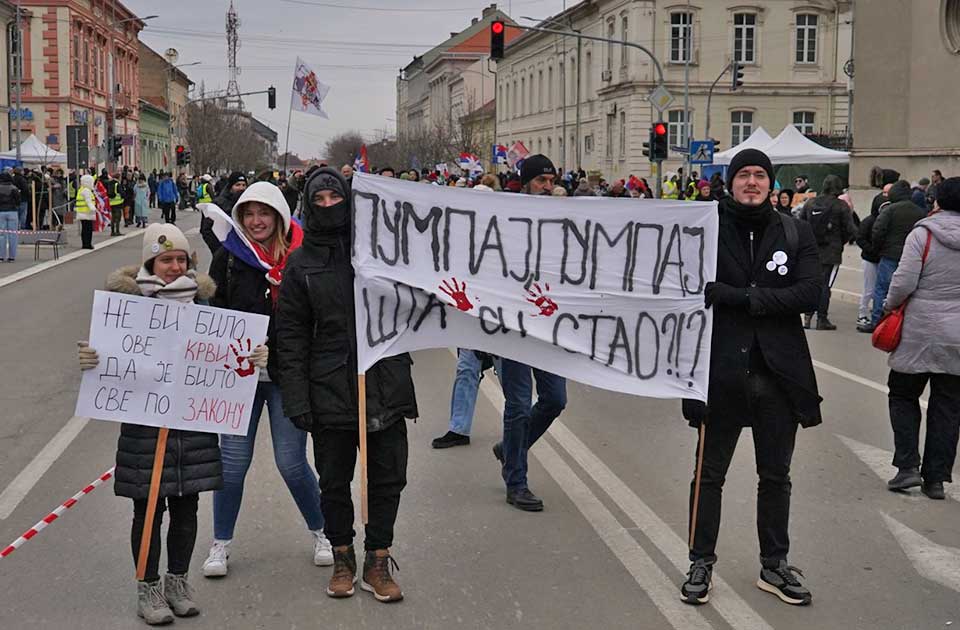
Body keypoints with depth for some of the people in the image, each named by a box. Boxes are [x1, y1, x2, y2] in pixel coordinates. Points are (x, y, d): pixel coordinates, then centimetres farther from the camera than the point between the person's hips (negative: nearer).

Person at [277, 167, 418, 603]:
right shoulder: (301, 263, 2)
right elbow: (291, 334, 0)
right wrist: (296, 398, -7)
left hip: (385, 384, 1)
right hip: (330, 389, -1)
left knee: (388, 477, 7)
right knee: (334, 481, 11)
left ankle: (378, 562, 22)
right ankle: (342, 558, 29)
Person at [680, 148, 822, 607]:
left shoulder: (795, 233, 2)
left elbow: (812, 291, -9)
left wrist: (745, 298, -16)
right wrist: (750, 297, -19)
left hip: (779, 372, 3)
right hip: (723, 369, -2)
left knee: (776, 475, 15)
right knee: (710, 473, 10)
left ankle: (774, 565, 30)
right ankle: (701, 563, 24)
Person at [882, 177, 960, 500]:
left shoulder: (923, 234, -11)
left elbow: (904, 282, -15)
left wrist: (890, 305, 3)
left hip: (920, 332, -3)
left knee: (903, 396, 12)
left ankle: (908, 466, 2)